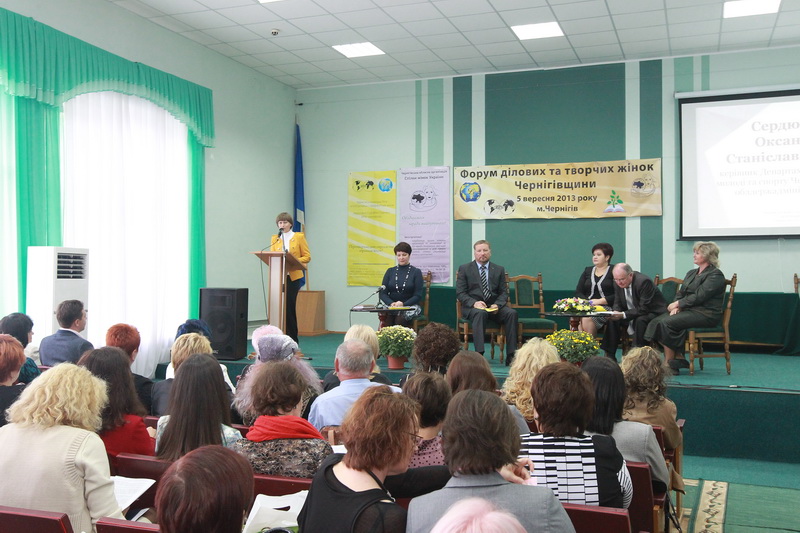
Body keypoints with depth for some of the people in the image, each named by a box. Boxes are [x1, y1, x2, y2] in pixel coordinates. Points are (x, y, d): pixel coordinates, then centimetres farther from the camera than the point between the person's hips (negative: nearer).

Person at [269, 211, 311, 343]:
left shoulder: (299, 237, 4)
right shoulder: (275, 238, 13)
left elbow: (307, 257, 1)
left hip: (293, 277, -2)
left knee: (289, 307, -4)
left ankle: (293, 341, 3)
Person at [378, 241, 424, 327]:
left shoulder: (416, 272, 5)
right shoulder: (390, 271, 14)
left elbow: (418, 296, -1)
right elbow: (382, 293, 8)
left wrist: (403, 304, -18)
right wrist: (391, 303, -13)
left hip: (410, 306, -2)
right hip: (391, 307, 2)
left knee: (400, 319, -34)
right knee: (386, 318, -32)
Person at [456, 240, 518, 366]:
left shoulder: (499, 270, 15)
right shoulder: (464, 269, 8)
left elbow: (504, 293, 10)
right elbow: (460, 293, 0)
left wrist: (497, 305, -12)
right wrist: (474, 303, -18)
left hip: (494, 307, 3)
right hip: (472, 307, -3)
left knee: (512, 313, -26)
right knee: (480, 313, -38)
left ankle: (511, 355, -27)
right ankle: (479, 354, -43)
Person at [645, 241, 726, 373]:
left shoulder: (715, 275, -6)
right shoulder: (691, 273, 21)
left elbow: (699, 296, -16)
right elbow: (680, 293, 14)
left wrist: (678, 304, -10)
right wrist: (676, 307, -6)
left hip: (706, 313, -8)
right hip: (689, 310, 8)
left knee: (667, 322, -27)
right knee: (657, 321, -17)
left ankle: (669, 363, -19)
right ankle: (679, 358, -15)